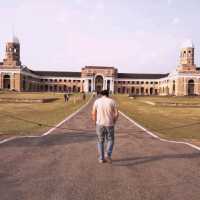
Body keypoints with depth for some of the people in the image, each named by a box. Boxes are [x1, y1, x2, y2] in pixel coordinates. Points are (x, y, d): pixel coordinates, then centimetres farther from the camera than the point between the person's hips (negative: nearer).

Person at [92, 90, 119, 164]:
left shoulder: (97, 101, -2)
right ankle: (107, 155, -6)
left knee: (100, 141, 14)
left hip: (100, 124, 1)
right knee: (110, 140, 16)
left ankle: (101, 158, 12)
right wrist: (113, 122, 8)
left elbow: (93, 113, -3)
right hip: (109, 125, -1)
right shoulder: (112, 101, -3)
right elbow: (116, 113, -6)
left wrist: (96, 122, 11)